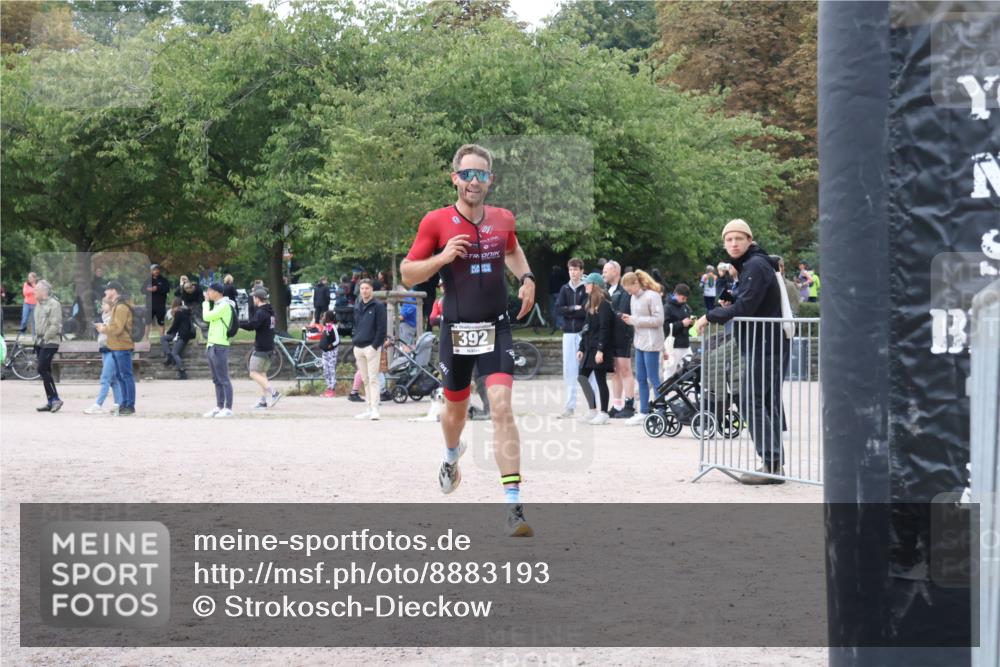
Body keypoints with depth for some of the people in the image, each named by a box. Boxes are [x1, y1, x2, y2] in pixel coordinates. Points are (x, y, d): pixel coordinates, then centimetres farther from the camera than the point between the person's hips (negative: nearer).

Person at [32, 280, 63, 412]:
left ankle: (55, 399, -10)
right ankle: (50, 401, 13)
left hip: (50, 343, -9)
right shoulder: (38, 304, 15)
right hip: (40, 343, 9)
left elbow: (55, 325, -18)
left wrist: (45, 338, -16)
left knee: (42, 369, -15)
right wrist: (37, 338, 13)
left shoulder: (53, 304, -12)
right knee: (45, 371, 9)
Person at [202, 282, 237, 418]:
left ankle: (228, 409, -7)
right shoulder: (218, 305, 19)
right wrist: (209, 342, 16)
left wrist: (206, 302, -3)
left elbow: (207, 317, -18)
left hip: (219, 347, -10)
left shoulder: (225, 305, -12)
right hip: (212, 346, 10)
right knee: (216, 380, 11)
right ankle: (219, 407, 14)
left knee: (224, 380, -8)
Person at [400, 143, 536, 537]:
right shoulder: (436, 222, -6)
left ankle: (513, 505, -19)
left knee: (502, 408, -16)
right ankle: (452, 456, 54)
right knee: (456, 408, 17)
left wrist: (526, 278, 7)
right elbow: (407, 274, -2)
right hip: (456, 330, 0)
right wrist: (442, 257, -19)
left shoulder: (503, 220, 3)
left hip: (496, 328, 0)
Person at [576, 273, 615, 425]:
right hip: (590, 348, 9)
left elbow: (604, 328, -18)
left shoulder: (604, 305, -12)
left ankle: (603, 413, 3)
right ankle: (593, 410, 13)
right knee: (582, 377, 6)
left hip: (600, 349, -9)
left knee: (600, 380, -4)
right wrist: (581, 348, 16)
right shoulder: (591, 305, 16)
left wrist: (600, 350, -23)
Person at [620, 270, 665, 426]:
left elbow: (658, 320, -18)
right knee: (641, 378, 11)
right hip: (640, 341, 8)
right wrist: (629, 319, -4)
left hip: (651, 342, -8)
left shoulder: (652, 296, -14)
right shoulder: (634, 297, 11)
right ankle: (643, 412, 18)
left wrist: (635, 320, -17)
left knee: (653, 379, -5)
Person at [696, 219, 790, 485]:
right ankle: (775, 464, 14)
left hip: (763, 345, -10)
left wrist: (711, 316, -12)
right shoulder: (748, 265, 19)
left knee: (753, 404, -10)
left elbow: (744, 308, -21)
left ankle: (771, 464, -12)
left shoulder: (755, 266, -13)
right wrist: (724, 311, 8)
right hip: (767, 345, 10)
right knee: (769, 404, 11)